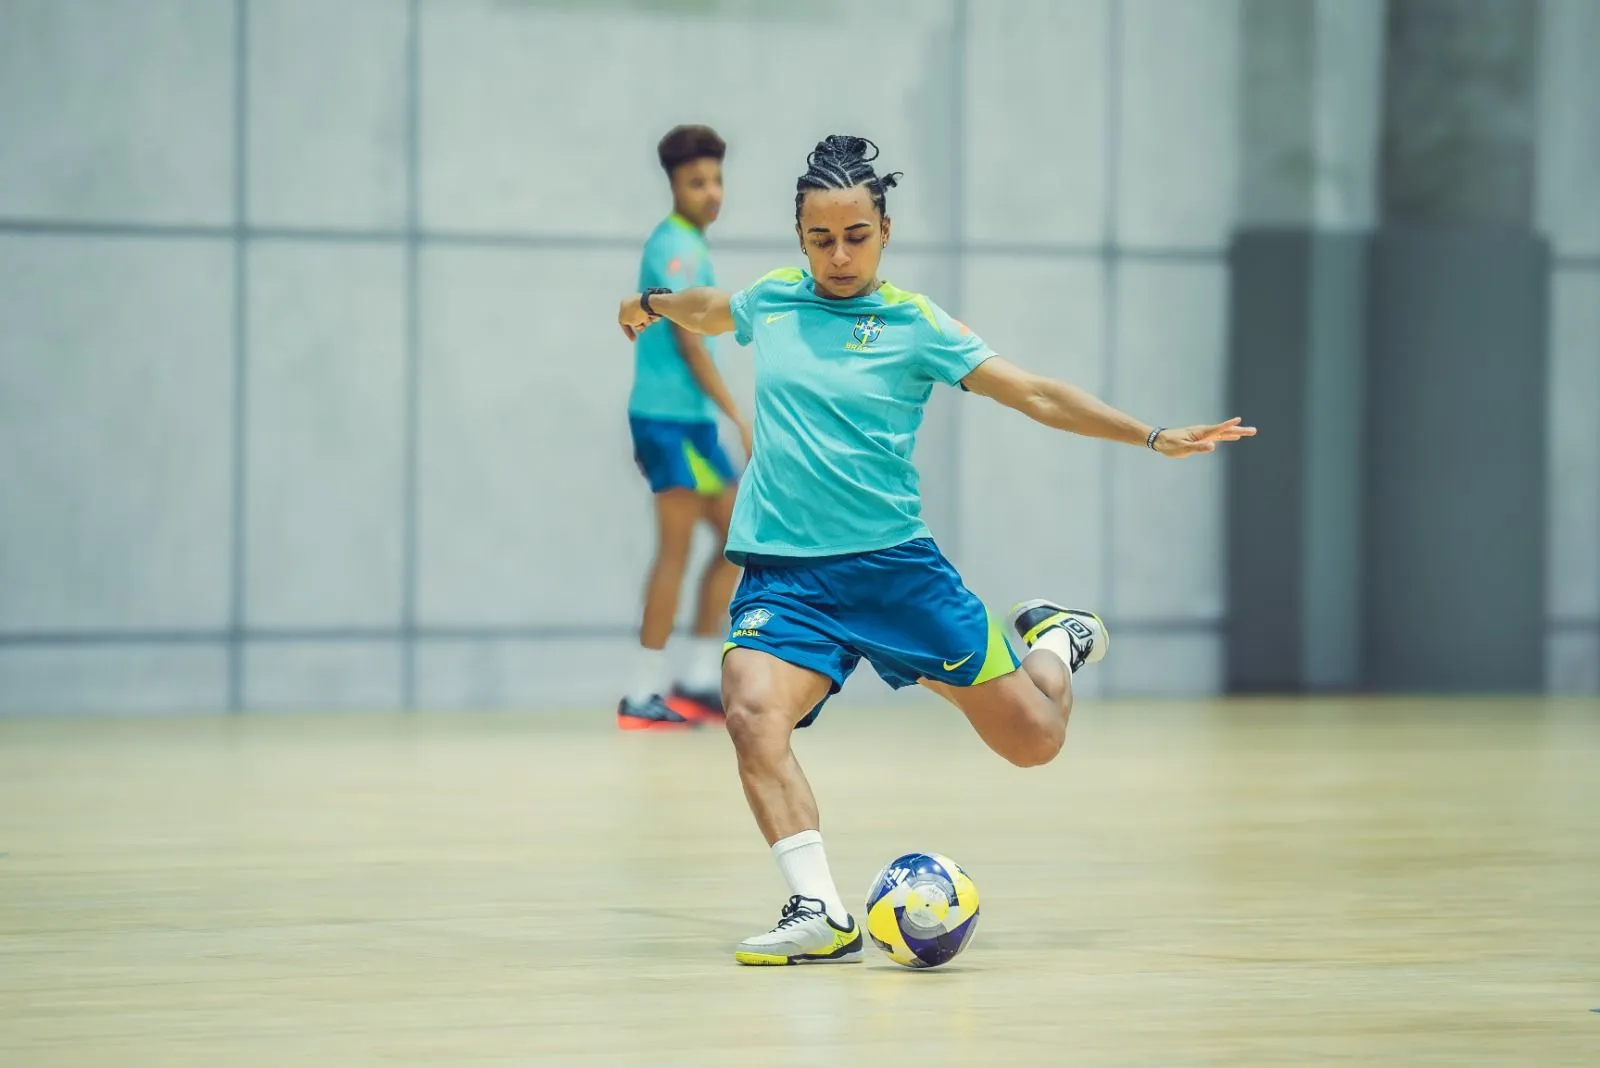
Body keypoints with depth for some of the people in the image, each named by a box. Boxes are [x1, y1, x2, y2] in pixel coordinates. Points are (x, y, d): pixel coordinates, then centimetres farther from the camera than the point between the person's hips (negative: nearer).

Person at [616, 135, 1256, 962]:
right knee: (752, 713, -30)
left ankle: (1054, 641, 37)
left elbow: (1034, 395, 0)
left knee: (1033, 737, 1)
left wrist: (1153, 438, -4)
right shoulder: (770, 301, 6)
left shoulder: (911, 324, -1)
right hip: (783, 573, 1)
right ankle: (820, 915, -28)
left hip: (893, 563, -1)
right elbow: (710, 310, 33)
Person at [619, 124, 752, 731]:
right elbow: (690, 344, -17)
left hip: (688, 418, 10)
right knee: (675, 549, -8)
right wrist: (741, 418, -18)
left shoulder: (687, 246, 17)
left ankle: (698, 677, 12)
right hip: (670, 415, -10)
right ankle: (643, 697, -6)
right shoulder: (677, 247, -12)